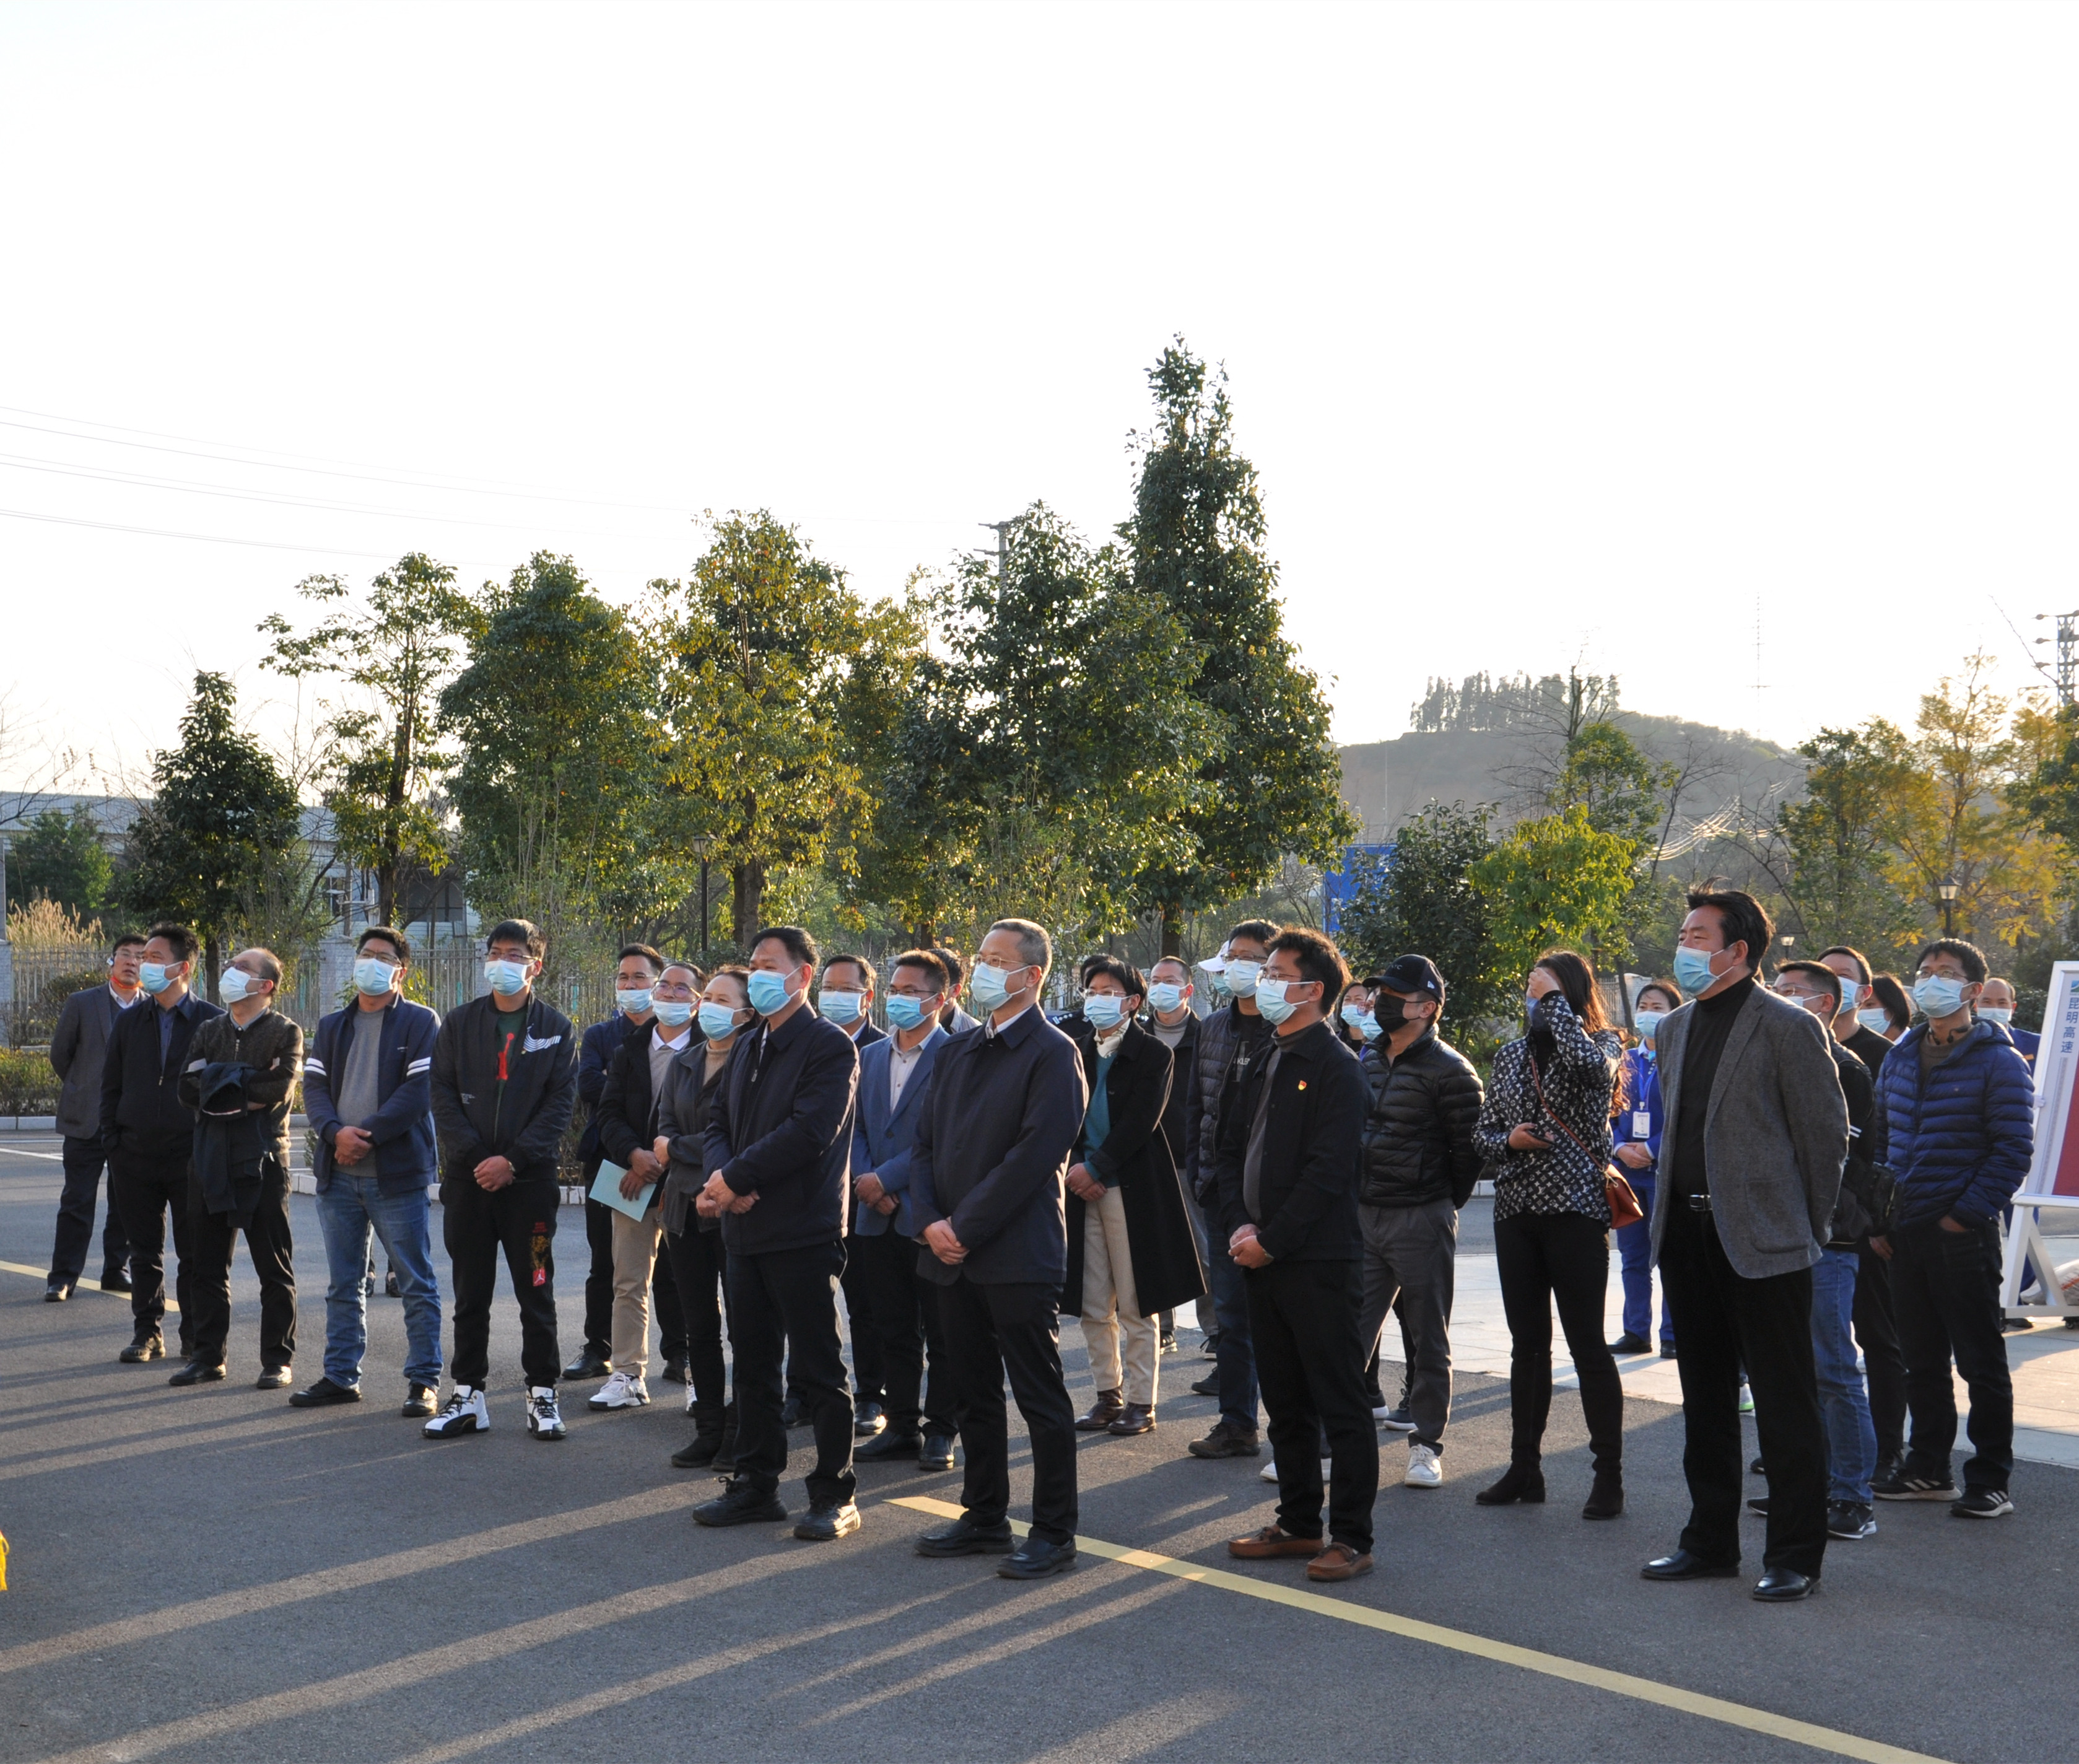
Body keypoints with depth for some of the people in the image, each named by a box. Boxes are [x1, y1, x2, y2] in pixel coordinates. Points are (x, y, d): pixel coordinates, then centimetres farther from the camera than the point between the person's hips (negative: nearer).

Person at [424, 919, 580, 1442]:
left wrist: (514, 1160, -12)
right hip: (468, 1179, 2)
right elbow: (443, 1095, 3)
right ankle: (468, 1396, 14)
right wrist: (473, 1157, -10)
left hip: (530, 1180, -2)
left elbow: (562, 1102, -3)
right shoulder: (459, 1024, 9)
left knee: (536, 1292, 3)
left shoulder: (556, 1028, 4)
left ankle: (542, 1393, 11)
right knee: (470, 1294, 7)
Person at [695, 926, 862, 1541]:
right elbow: (719, 1120, 14)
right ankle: (755, 1483, 23)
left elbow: (809, 1133, -19)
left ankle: (834, 1494, 6)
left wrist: (736, 1177, -15)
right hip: (747, 1230, 8)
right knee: (753, 1363, 13)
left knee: (819, 1368, -1)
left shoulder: (829, 1046, -9)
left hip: (804, 1234, -8)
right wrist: (724, 1175, -7)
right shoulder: (748, 1046, 16)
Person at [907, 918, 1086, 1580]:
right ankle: (985, 1518, 27)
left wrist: (965, 1227, -16)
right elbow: (924, 1142, 13)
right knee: (974, 1394, 15)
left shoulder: (1051, 1054, -10)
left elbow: (1034, 1155, -17)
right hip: (953, 1254, 8)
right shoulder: (957, 1052, 14)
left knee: (1041, 1399, 0)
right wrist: (931, 1221, -3)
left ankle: (1054, 1533, 9)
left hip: (1019, 1257, -7)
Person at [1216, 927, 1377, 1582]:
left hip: (1320, 1263, -8)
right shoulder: (1258, 1067, 15)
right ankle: (1299, 1523, 25)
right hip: (1262, 1259, 8)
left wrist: (1271, 1240, -15)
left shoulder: (1335, 1066, -11)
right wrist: (1239, 1226, -1)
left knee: (1341, 1406, -1)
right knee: (1285, 1404, 15)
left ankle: (1352, 1538, 5)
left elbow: (1329, 1170, -17)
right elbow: (1229, 1149, 15)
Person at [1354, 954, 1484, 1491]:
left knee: (1427, 1340, 6)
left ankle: (1426, 1444, 16)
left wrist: (1440, 1205, -1)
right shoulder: (1364, 1060, 10)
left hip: (1422, 1220, -6)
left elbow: (1467, 1150, -8)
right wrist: (1352, 1199, 13)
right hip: (1362, 1215, 6)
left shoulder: (1448, 1070, -11)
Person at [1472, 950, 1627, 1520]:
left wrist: (1556, 1001, -15)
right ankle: (1525, 1468, 18)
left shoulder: (1600, 1043, -1)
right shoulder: (1512, 1054, 14)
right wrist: (1509, 1139, -7)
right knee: (1527, 1343, 10)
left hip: (1575, 1209, -5)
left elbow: (1590, 1065, -27)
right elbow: (1482, 1133, 16)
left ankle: (1609, 1474, 4)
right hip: (1516, 1210, 5)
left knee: (1587, 1343, -4)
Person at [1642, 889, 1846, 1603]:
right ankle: (1711, 1542, 26)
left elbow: (1828, 1135, -6)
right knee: (1705, 1398, 15)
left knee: (1785, 1404, 1)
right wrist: (1675, 1208, 14)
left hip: (1763, 1243, -7)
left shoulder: (1788, 1028, -10)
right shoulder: (1675, 1029, 12)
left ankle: (1795, 1556, 10)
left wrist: (1806, 1226, -1)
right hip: (1688, 1236, 7)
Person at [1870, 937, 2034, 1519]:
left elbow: (2014, 1149, -10)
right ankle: (1928, 1468, 23)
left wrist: (1967, 1214, -15)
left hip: (1964, 1236, -6)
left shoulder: (1999, 1062, -7)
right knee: (1921, 1359, 14)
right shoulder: (1900, 1059, 12)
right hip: (1906, 1234, 6)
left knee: (1980, 1361, 0)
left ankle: (1990, 1481, 7)